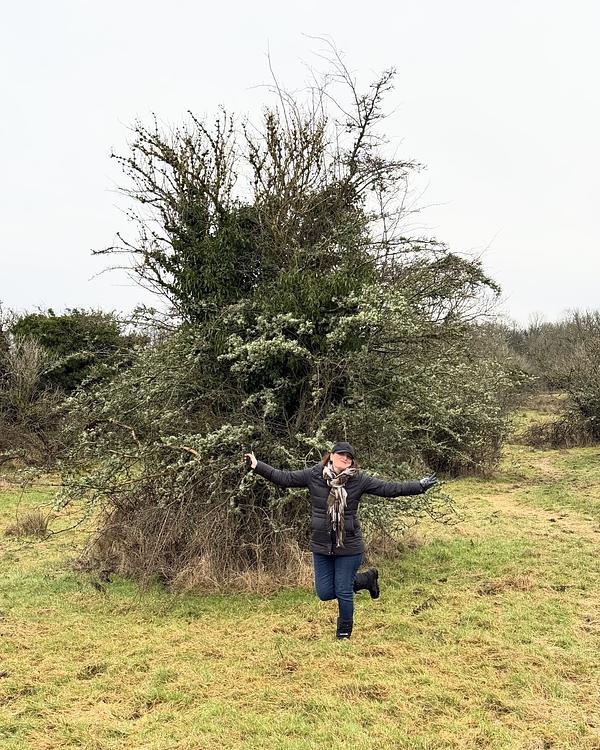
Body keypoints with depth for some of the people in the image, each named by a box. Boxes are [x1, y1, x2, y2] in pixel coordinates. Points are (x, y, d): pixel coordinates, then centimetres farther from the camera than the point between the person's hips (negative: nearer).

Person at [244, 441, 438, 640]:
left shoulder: (359, 479, -7)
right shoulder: (313, 475, -4)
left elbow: (388, 488, -9)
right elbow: (284, 478, -1)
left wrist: (420, 486, -15)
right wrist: (257, 466, -8)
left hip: (349, 546, -2)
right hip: (321, 546, 3)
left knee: (344, 592, 4)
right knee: (325, 592, 8)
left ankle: (344, 632, 31)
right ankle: (366, 578, 31)